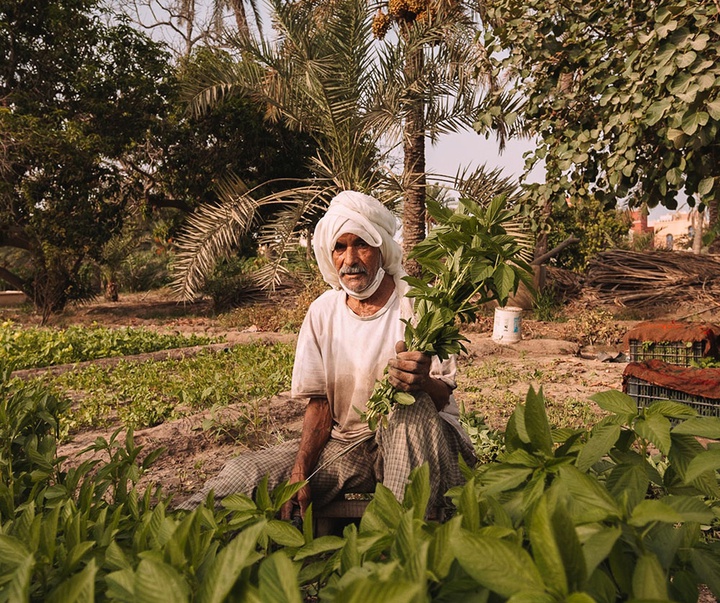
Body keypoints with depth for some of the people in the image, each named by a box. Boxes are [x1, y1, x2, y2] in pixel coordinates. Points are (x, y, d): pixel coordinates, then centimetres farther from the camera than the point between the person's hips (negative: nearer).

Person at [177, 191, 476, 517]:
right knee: (242, 472, -19)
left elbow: (443, 396, -12)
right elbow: (319, 402, 2)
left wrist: (423, 383, -38)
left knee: (416, 405, -37)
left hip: (412, 443, -2)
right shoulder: (323, 312, 1)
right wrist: (299, 473, -13)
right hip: (346, 444, 2)